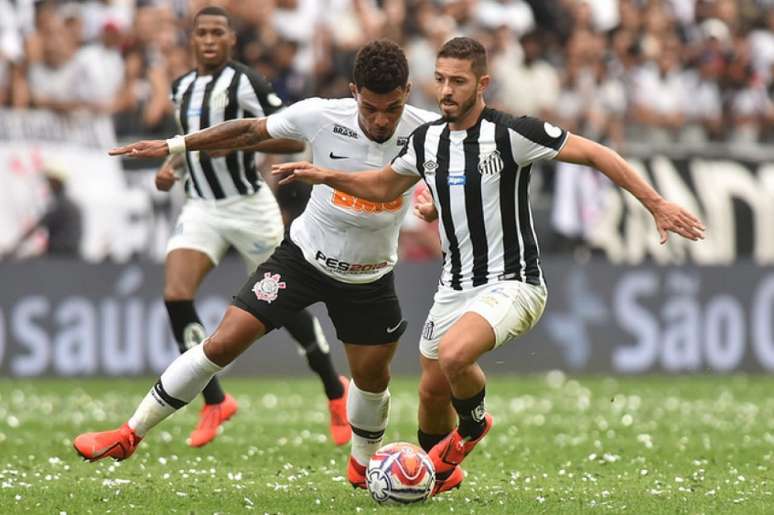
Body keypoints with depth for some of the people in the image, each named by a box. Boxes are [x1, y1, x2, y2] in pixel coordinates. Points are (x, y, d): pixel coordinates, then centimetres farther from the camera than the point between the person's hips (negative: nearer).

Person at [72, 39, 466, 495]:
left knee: (373, 378, 11)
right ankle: (130, 435, 3)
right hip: (304, 256, -1)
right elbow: (251, 131, -7)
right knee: (222, 344, -8)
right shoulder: (321, 116, -22)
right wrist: (173, 146, -4)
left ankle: (364, 466, 43)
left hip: (369, 278, 1)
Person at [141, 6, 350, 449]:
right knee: (176, 295, -14)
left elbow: (295, 139, -17)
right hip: (202, 208, 6)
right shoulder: (183, 88, 10)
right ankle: (215, 403, -4)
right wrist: (173, 165, 9)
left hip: (248, 205, -6)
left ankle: (336, 391, 25)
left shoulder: (246, 82, -12)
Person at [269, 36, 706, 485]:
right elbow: (384, 187, 22)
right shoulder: (427, 140, 4)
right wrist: (327, 176, 7)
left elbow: (596, 154, -13)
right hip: (456, 289, 7)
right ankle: (437, 473, 41)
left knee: (454, 354, -31)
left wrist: (656, 204, -18)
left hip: (512, 284, -7)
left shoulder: (510, 133, -16)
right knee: (433, 391, 13)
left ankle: (473, 426, 1)